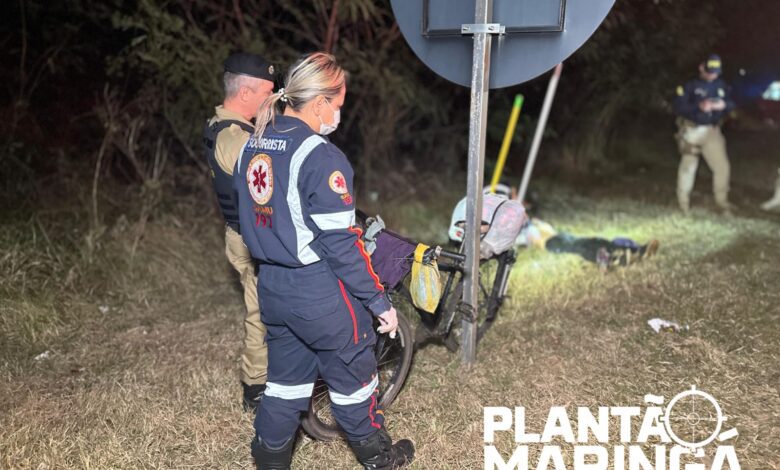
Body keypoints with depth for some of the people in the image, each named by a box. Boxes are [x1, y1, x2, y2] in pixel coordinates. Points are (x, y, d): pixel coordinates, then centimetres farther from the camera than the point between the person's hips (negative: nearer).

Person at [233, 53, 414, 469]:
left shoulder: (251, 147, 4)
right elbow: (341, 245, -21)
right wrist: (379, 302, -13)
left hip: (271, 288, 7)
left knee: (286, 376, 21)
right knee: (353, 376, 14)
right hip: (321, 294, -7)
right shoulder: (321, 158, -22)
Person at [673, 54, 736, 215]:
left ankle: (722, 201, 14)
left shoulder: (721, 86, 8)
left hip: (712, 131, 4)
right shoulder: (690, 86, -6)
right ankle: (683, 202, 17)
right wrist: (699, 107, -25)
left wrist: (724, 105, -14)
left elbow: (731, 103, 10)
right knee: (688, 166, 2)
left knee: (722, 166, -2)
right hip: (691, 131, -4)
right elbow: (678, 108, -14)